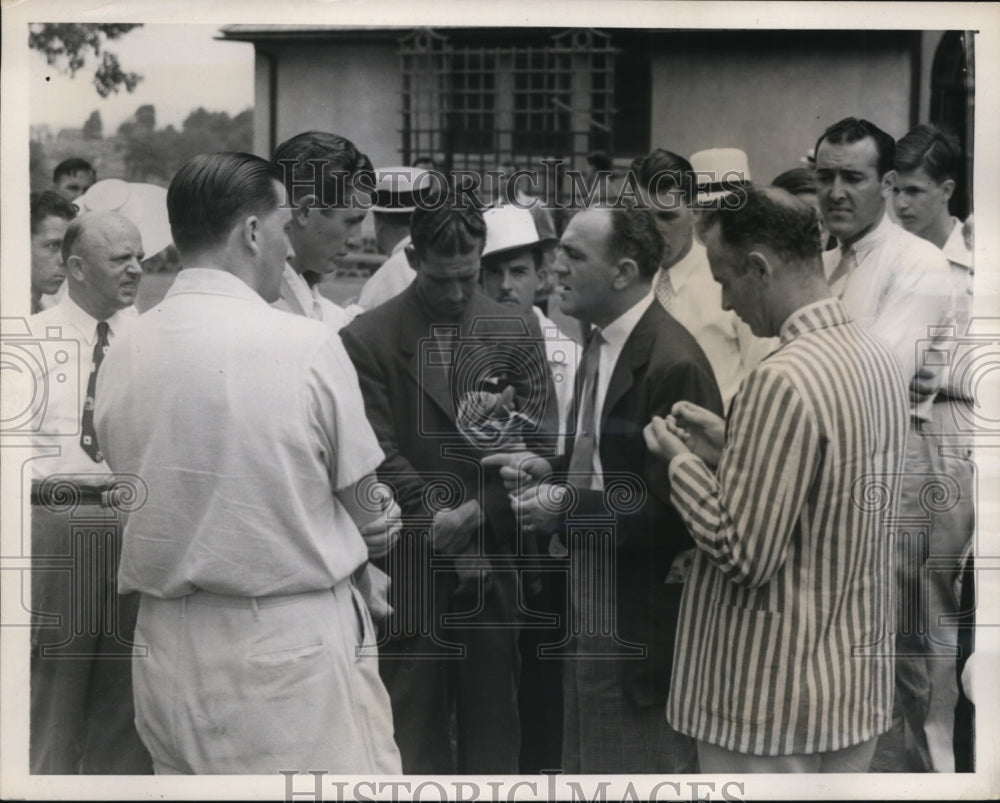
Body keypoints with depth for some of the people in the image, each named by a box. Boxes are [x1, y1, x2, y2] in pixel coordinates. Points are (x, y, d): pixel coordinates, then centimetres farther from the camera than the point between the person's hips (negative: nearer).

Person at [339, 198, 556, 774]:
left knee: (493, 726, 10)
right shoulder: (368, 339, -2)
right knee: (417, 730, 4)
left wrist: (478, 511, -9)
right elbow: (381, 454, -5)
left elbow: (538, 440, 3)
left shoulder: (517, 332, 6)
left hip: (493, 564, 2)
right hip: (411, 568, -2)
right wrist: (439, 521, -13)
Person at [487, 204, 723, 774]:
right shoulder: (601, 344, 7)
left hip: (646, 613, -9)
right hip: (595, 599, 9)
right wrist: (551, 471, 2)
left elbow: (682, 506, -23)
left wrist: (569, 508, -22)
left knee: (647, 768, 7)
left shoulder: (673, 362, -21)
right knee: (591, 764, 20)